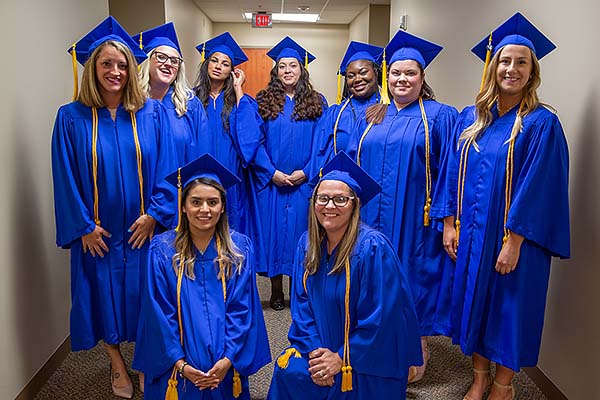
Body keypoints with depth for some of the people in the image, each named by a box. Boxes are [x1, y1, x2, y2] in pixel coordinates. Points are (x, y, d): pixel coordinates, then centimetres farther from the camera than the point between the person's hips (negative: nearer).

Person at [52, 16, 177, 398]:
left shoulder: (152, 113, -2)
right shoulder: (72, 117, -4)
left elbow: (165, 167, -3)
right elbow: (66, 177, -4)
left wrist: (154, 213, -9)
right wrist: (83, 226, -8)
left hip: (143, 227, 0)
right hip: (97, 232, 0)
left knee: (142, 295, 11)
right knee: (104, 294, 12)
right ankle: (118, 365, 36)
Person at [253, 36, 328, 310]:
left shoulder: (317, 102, 6)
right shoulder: (263, 101, 5)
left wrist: (306, 172, -11)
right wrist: (271, 172, -11)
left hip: (304, 182, 0)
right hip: (271, 182, 0)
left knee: (299, 232, 6)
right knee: (273, 231, 5)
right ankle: (276, 291, 20)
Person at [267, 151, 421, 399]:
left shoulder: (373, 248, -22)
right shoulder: (307, 244, -4)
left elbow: (380, 319, -19)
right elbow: (302, 303, 1)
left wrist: (341, 358, -15)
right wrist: (314, 349, -11)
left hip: (369, 357, -4)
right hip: (323, 343, 4)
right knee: (289, 369, -17)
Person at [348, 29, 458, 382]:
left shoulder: (440, 116, -2)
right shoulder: (373, 117, 12)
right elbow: (354, 163, 16)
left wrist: (444, 218, -11)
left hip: (414, 221, -4)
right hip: (371, 219, 5)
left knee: (412, 285, 4)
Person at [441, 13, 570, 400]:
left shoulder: (541, 123, -9)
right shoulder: (471, 118, 5)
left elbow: (537, 188, -14)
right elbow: (456, 174, 6)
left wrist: (514, 241, -17)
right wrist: (450, 223, 2)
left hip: (514, 237, -4)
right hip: (471, 231, 5)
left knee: (509, 307, 8)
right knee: (474, 300, 14)